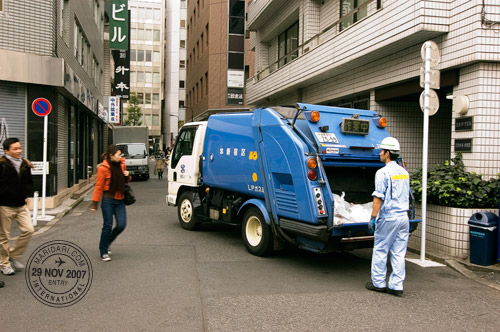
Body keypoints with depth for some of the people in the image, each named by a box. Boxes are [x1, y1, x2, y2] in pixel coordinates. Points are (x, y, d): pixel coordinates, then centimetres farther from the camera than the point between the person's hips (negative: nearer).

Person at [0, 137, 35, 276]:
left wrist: (25, 194, 3)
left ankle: (14, 256, 18)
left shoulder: (25, 165, 6)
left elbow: (29, 183, 17)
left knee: (28, 230, -1)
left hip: (21, 205, 5)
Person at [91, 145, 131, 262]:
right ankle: (103, 252, 14)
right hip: (108, 200, -5)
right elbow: (99, 186, -9)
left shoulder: (121, 164, 6)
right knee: (108, 226, -1)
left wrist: (127, 176, -2)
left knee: (121, 225, -1)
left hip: (120, 200, 5)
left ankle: (106, 243, 24)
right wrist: (94, 203, -10)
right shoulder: (103, 168, -11)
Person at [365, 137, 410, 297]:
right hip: (403, 216, 7)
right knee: (399, 253, 8)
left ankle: (378, 282, 13)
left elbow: (378, 197, -16)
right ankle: (396, 286, 10)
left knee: (380, 250, 5)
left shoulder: (383, 172, -13)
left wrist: (372, 217, -12)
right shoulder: (404, 172, 13)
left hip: (388, 217, -7)